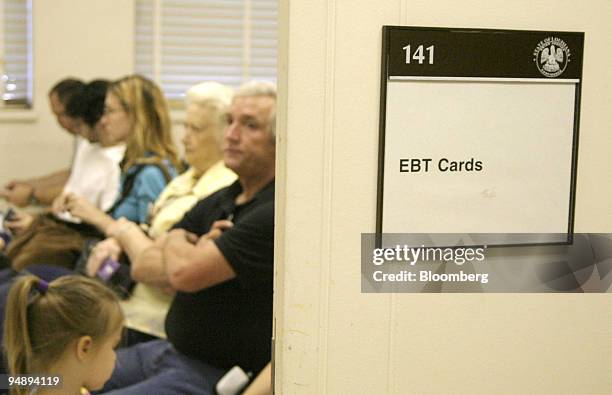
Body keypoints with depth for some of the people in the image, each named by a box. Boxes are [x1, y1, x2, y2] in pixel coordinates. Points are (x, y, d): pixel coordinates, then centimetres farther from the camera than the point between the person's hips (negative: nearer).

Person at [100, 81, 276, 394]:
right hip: (171, 350, 9)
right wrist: (196, 255, -13)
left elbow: (185, 272, -25)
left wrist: (177, 240, -1)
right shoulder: (219, 201, 10)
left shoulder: (274, 213, -20)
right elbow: (142, 266, 8)